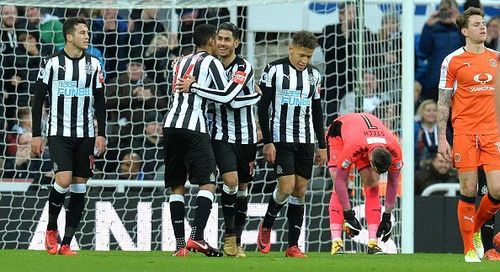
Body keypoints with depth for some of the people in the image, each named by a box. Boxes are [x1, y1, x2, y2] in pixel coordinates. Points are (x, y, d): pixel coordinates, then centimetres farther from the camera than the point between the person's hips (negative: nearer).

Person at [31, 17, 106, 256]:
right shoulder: (52, 63, -3)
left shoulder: (93, 64, 6)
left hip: (85, 135, 4)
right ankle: (51, 229, 6)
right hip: (59, 132, -4)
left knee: (79, 187, 1)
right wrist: (36, 135, -3)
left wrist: (101, 134, 3)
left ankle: (66, 244, 6)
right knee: (64, 181, -19)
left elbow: (99, 102, 11)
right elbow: (38, 100, 1)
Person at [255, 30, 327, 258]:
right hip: (281, 139, -5)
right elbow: (262, 107, -5)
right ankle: (266, 226, 13)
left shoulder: (314, 75, 11)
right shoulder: (274, 70, -5)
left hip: (306, 141, 5)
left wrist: (322, 146, 14)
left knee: (300, 191, 1)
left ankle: (293, 246, 4)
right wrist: (267, 142, -10)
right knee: (286, 187, -14)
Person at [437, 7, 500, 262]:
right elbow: (443, 102, 2)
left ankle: (476, 229, 21)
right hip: (464, 133, -3)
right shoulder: (453, 61, 0)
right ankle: (469, 248, 8)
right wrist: (442, 139, -4)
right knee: (468, 191, -3)